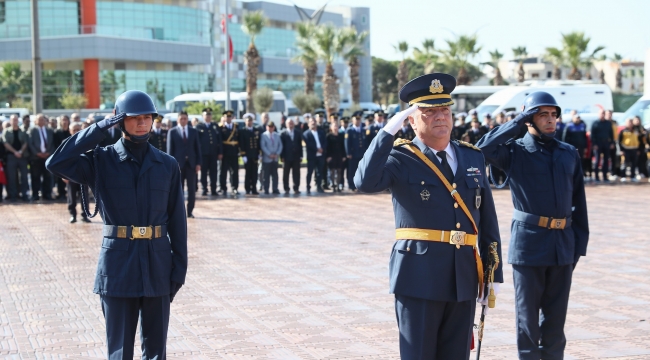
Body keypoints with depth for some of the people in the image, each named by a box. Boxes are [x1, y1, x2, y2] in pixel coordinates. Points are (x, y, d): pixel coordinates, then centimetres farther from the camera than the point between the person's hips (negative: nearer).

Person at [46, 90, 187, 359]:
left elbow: (177, 219, 7)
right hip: (118, 263, -2)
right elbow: (56, 163, -17)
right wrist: (100, 129, -13)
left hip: (158, 265, 2)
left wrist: (179, 268, 2)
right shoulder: (101, 161, -1)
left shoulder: (167, 165, 6)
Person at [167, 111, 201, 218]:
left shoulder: (194, 131, 10)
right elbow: (170, 149, 2)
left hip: (191, 163, 2)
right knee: (178, 189, 2)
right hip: (178, 163, -2)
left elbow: (197, 148, 9)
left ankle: (190, 211, 6)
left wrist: (198, 163, 1)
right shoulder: (172, 132, 4)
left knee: (192, 189, 0)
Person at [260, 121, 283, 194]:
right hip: (267, 158, -4)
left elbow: (280, 145, 8)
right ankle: (266, 190, 4)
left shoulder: (277, 135, 9)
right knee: (266, 175, -1)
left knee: (275, 174, 5)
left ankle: (275, 189, 8)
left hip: (275, 158, 4)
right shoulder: (264, 135, -4)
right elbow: (263, 146, -10)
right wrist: (269, 154, -15)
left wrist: (277, 154, -7)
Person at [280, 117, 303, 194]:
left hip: (296, 157, 2)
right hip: (287, 157, -2)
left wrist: (300, 156, 3)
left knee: (296, 173, 2)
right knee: (286, 174, 3)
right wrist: (282, 156, -7)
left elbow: (300, 144, 8)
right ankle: (286, 189, 9)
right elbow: (281, 145, -2)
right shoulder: (283, 133, 0)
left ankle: (296, 188, 7)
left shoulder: (298, 132, 8)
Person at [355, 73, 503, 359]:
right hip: (419, 278, -4)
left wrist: (494, 274, 10)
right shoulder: (401, 158, -4)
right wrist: (389, 129, -22)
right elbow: (366, 182, -25)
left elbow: (488, 221, 12)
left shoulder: (473, 158, 11)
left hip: (464, 279, 5)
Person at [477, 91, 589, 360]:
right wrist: (519, 122, -13)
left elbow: (578, 201, 12)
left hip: (563, 243, 4)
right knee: (527, 316, 4)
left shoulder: (569, 153, 10)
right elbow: (485, 148, -23)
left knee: (556, 316, 11)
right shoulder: (515, 151, -2)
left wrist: (580, 242, 8)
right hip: (528, 242, -4)